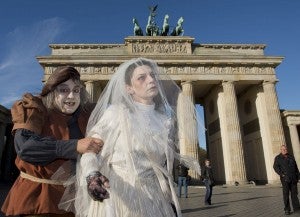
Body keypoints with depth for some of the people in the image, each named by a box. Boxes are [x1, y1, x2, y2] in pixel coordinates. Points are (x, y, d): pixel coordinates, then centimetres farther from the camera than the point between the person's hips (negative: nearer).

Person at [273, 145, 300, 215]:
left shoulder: (291, 157, 17)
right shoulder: (278, 158, 4)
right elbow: (275, 167, -5)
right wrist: (281, 174, -16)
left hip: (293, 178, 4)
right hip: (285, 178, -4)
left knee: (294, 193, 4)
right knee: (286, 194, -1)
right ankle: (287, 209, 3)